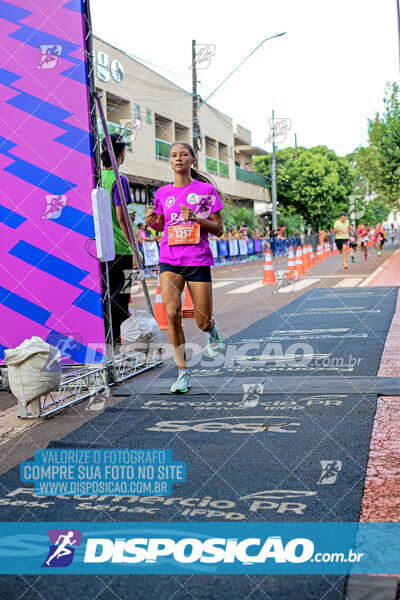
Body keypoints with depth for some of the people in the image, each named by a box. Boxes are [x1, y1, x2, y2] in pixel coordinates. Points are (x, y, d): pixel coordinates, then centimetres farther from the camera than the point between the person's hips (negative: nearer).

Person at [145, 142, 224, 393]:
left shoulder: (206, 190, 1)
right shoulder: (162, 193, 9)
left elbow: (218, 229, 2)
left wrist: (195, 218, -14)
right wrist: (152, 221, -1)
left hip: (199, 260, -1)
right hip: (169, 260, 2)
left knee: (203, 322, 2)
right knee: (172, 313, -17)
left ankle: (212, 330, 42)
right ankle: (183, 372, -5)